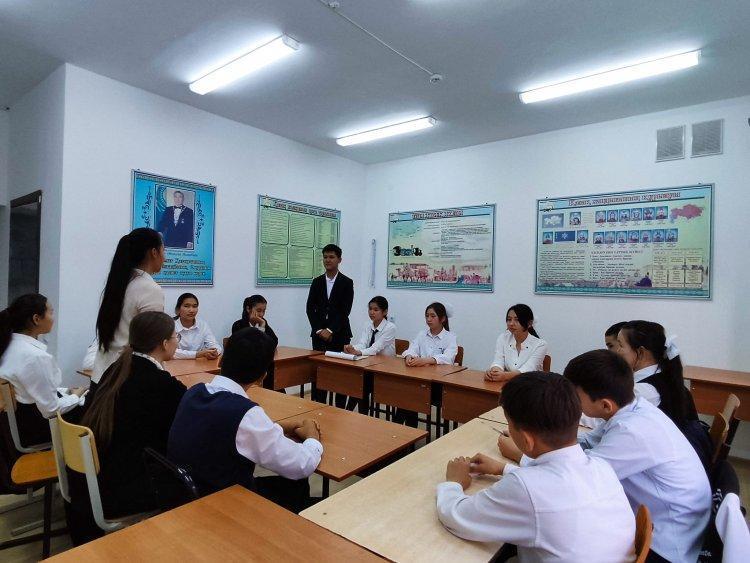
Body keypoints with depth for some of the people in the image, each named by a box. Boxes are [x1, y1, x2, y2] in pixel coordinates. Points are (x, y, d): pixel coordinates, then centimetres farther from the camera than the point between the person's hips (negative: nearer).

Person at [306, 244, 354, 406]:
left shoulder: (347, 283, -1)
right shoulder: (317, 282, 9)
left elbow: (345, 310, -8)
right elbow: (310, 308, 4)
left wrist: (331, 330, -13)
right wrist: (319, 330, -7)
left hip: (339, 334, -3)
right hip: (319, 334, 3)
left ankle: (340, 409, 12)